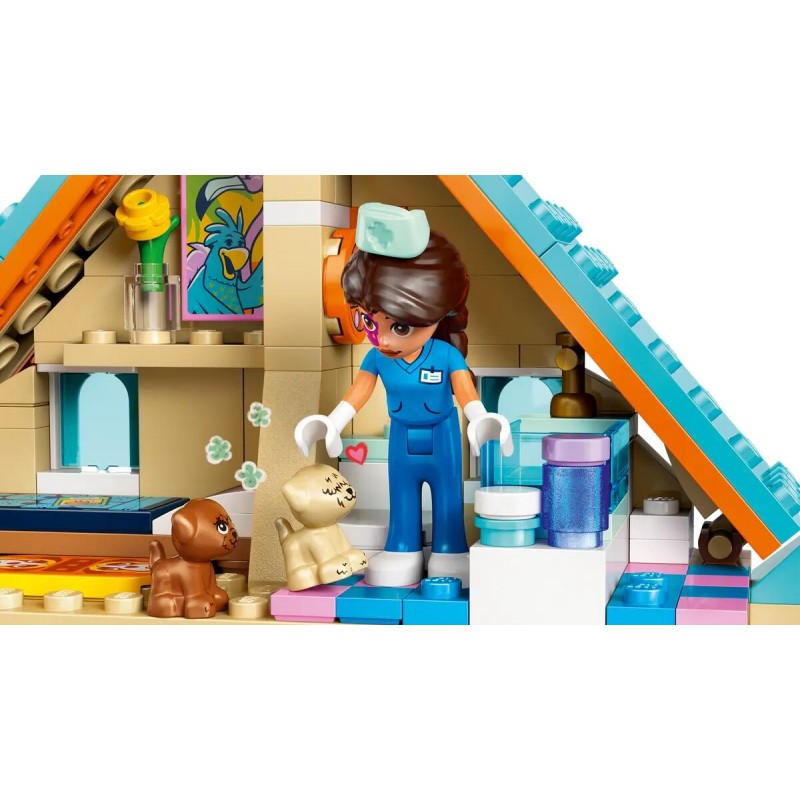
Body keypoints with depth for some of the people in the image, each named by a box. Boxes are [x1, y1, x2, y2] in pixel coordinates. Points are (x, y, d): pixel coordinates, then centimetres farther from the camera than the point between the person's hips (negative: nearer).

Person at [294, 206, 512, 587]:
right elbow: (355, 396, -7)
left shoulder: (447, 356, -25)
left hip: (442, 441, -3)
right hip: (402, 442, 3)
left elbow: (467, 395, -29)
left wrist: (482, 422, -46)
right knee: (402, 501, 15)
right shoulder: (376, 358, -15)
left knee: (448, 500, 9)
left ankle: (449, 555, 21)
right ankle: (402, 554, 28)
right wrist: (331, 425, -13)